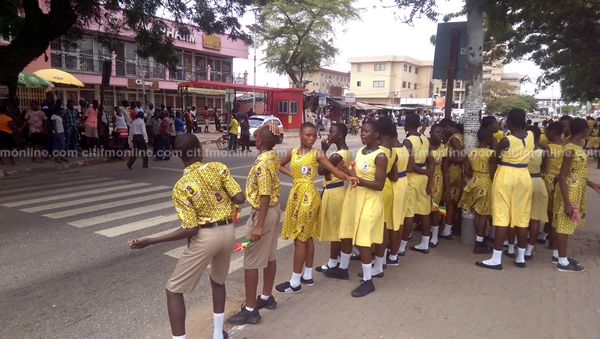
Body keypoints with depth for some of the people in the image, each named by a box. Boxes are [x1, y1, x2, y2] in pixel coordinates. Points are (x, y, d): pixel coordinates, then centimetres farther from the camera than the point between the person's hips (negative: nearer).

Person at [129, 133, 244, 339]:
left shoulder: (181, 187, -14)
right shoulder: (218, 168, -6)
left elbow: (190, 229, -17)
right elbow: (240, 199, -7)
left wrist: (149, 241, -13)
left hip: (205, 237, -5)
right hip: (228, 232, 5)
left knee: (174, 289, 10)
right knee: (218, 281, 28)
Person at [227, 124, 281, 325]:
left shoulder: (262, 163, -24)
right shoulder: (273, 156, 2)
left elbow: (265, 196, -26)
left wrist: (259, 225, -25)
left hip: (263, 213, -10)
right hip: (274, 209, 10)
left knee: (250, 262, 0)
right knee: (269, 256, 18)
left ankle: (250, 310, 8)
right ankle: (266, 297, 32)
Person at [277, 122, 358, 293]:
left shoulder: (317, 154, -7)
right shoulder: (293, 152, 8)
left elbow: (334, 170, -14)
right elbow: (280, 165, 24)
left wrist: (347, 177, -34)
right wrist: (292, 174, 7)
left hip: (308, 196, -6)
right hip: (296, 195, 6)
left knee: (300, 239, -2)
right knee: (306, 237, 14)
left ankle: (295, 282, 7)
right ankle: (308, 276, 26)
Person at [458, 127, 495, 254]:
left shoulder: (470, 152, 1)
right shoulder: (491, 153, -16)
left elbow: (467, 171, 2)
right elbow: (493, 174, -15)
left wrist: (477, 175, 11)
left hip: (475, 183, 6)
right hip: (486, 185, -6)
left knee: (477, 213, 14)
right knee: (483, 215, 2)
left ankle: (479, 241, 23)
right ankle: (479, 245, 7)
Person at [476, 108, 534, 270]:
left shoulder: (506, 140, -14)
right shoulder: (531, 136, 1)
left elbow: (496, 159, 0)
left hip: (506, 176, -5)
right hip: (524, 176, 6)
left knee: (502, 217, -4)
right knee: (522, 217, 10)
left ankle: (496, 259, -2)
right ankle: (521, 257, 20)